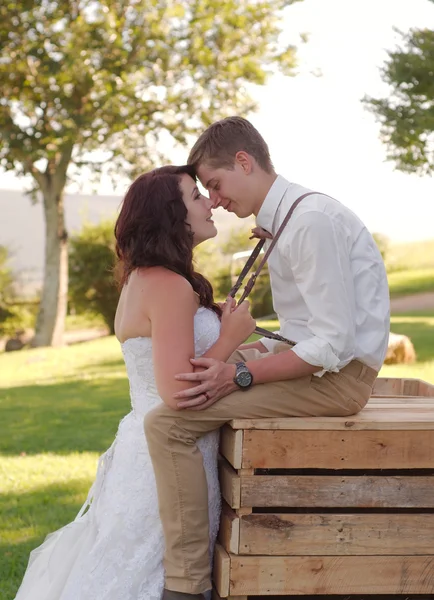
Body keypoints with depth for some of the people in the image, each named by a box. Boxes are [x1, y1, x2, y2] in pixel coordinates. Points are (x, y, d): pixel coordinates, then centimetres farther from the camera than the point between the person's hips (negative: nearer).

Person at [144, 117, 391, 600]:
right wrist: (255, 348, 4)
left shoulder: (312, 220, -19)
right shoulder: (283, 219, 12)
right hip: (315, 358, 11)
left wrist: (240, 374, -22)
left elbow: (333, 343, -23)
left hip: (339, 374, -11)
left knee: (167, 422, -21)